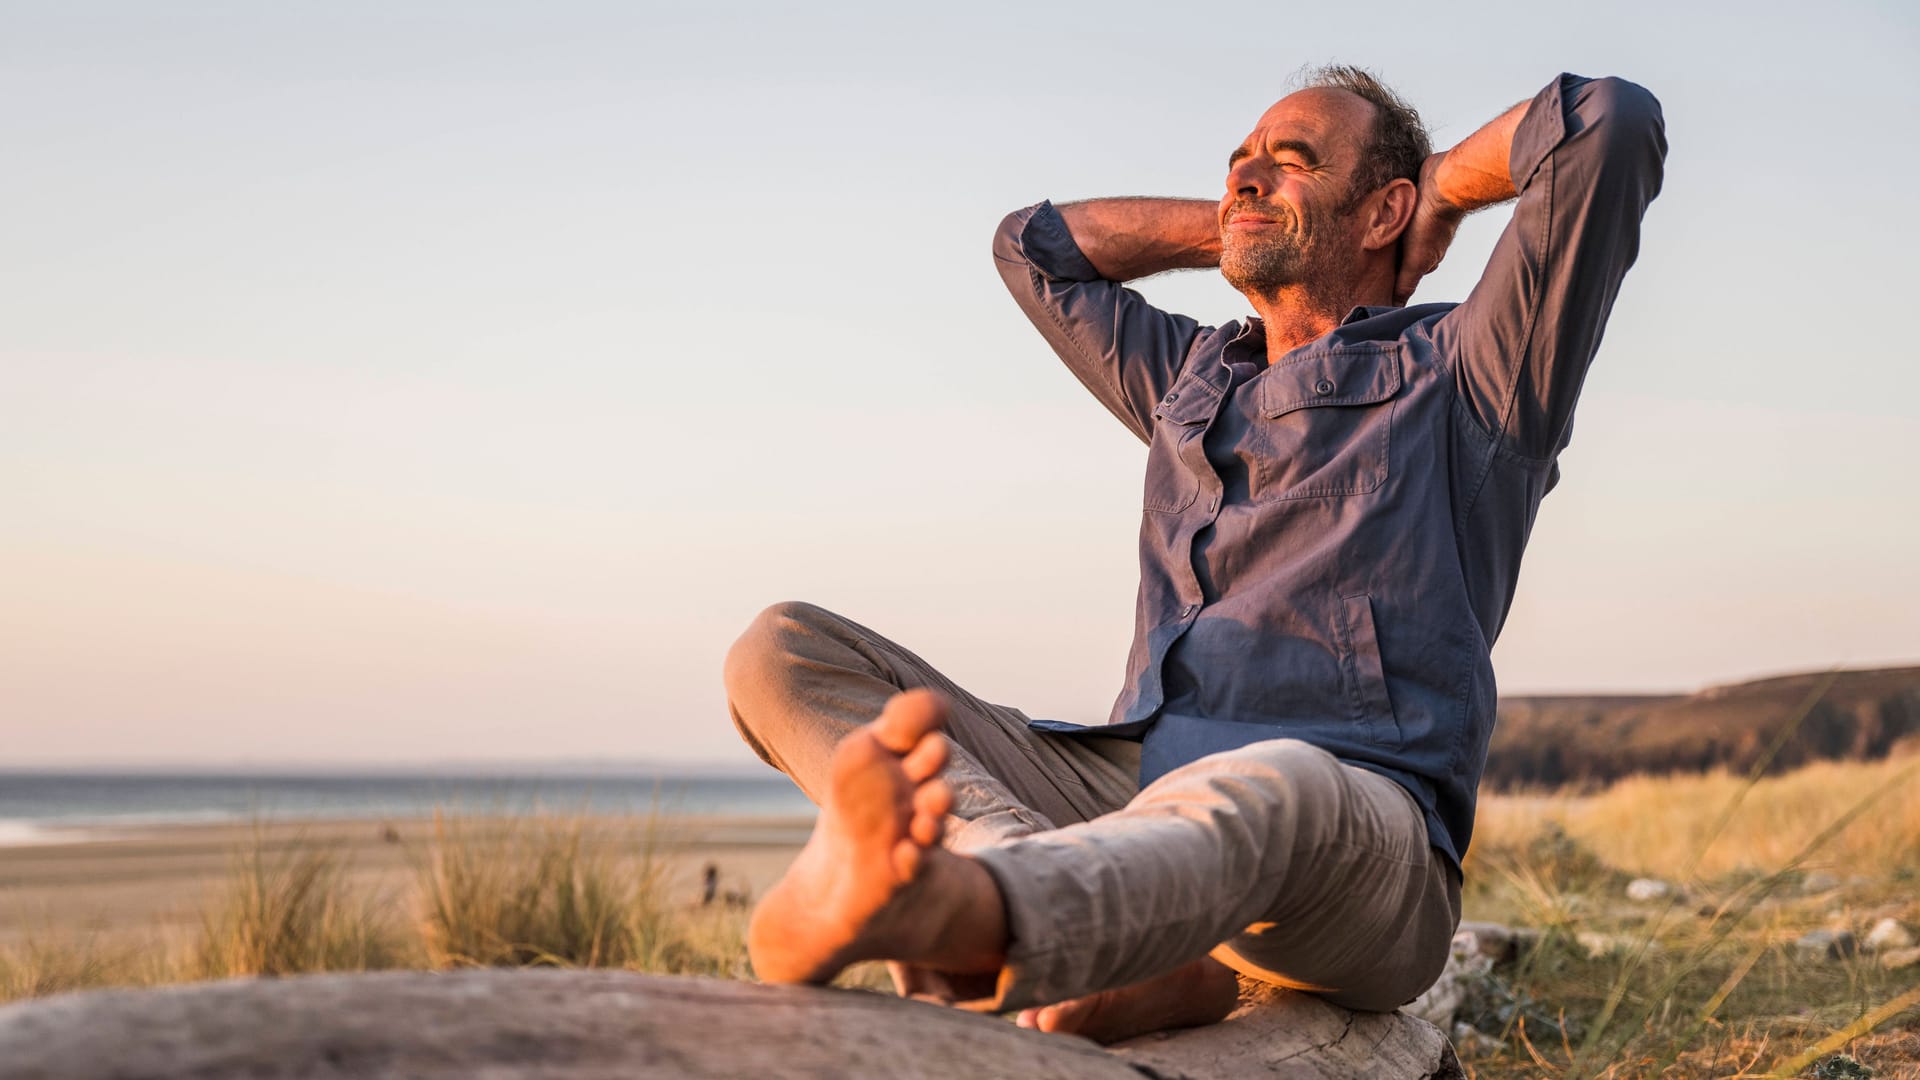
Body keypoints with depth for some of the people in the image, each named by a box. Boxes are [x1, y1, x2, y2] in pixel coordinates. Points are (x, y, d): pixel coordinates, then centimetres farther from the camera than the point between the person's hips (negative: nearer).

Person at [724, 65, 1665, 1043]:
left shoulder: (1463, 373, 11)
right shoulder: (1191, 376, 30)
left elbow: (1614, 123, 1)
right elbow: (1034, 243, 42)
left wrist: (1442, 188, 19)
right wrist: (1236, 226, 35)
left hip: (1357, 830, -5)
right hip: (1130, 783, 6)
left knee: (1276, 788, -43)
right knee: (787, 649, -10)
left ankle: (943, 913, -74)